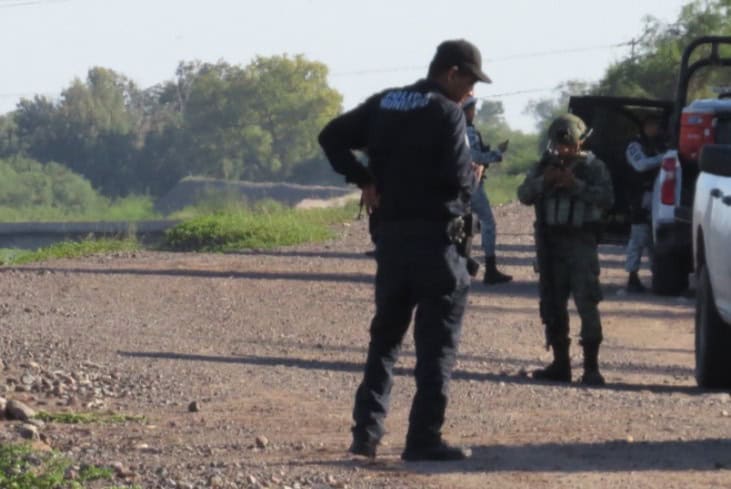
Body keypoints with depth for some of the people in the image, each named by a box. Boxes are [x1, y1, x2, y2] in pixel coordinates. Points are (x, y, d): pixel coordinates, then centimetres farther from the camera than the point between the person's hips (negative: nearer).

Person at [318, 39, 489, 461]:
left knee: (385, 335, 16)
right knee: (438, 340, 0)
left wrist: (363, 179, 8)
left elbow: (332, 137, 12)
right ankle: (425, 438, -3)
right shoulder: (447, 114, -11)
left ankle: (367, 431, 11)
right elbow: (457, 177, -19)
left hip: (390, 233, 7)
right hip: (435, 237, -7)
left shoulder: (384, 104, 10)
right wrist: (474, 177, 3)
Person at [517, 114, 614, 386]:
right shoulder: (545, 165, 12)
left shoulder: (593, 167, 0)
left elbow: (607, 199, -13)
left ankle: (591, 367, -12)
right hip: (551, 242, 5)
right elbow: (524, 195, 4)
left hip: (581, 243, -5)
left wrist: (576, 186, -21)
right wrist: (543, 182, -13)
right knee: (553, 304, 7)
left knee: (587, 304, -11)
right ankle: (560, 363, 15)